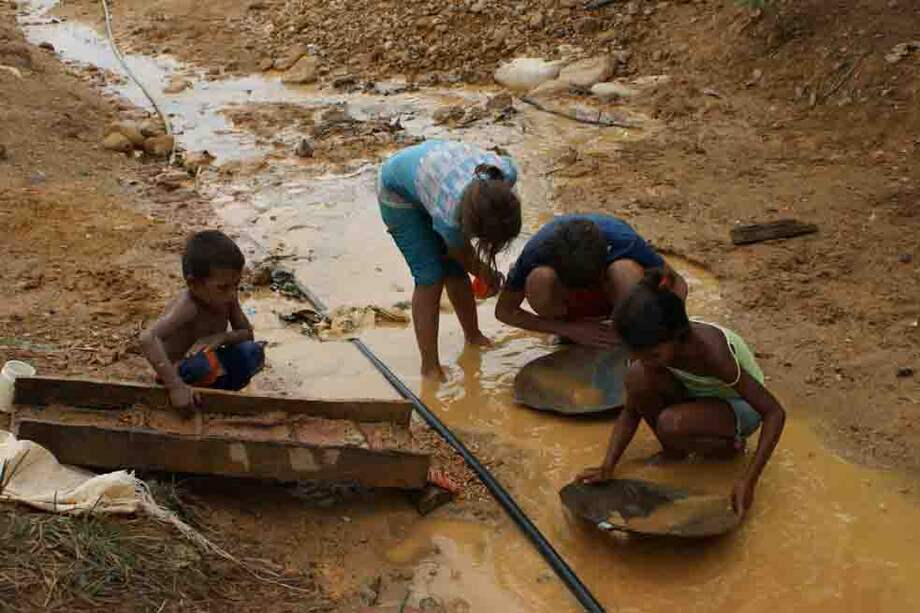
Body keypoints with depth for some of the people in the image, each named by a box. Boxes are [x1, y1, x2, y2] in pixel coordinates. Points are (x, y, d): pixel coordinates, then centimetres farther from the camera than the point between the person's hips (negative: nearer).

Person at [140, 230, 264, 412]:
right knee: (205, 362, -37)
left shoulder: (227, 298, -12)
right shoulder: (188, 307, -32)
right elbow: (147, 338, -44)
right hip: (178, 370, -6)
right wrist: (175, 386, -49)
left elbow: (247, 334, -5)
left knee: (254, 352, -16)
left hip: (206, 364, 6)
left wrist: (221, 338, -27)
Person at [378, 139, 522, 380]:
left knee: (456, 272, 4)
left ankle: (473, 337, 27)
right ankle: (430, 367, -1)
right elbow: (462, 253, -17)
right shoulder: (449, 216, -42)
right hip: (399, 191, -5)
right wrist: (486, 274, 2)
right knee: (431, 278, -11)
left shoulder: (507, 172, -32)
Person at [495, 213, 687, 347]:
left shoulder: (623, 240, -33)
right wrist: (572, 330, -25)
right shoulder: (537, 250, -32)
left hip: (611, 296, 0)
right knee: (539, 280, -35)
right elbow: (504, 311, -18)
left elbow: (678, 285, -19)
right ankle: (566, 339, -6)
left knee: (625, 271, -37)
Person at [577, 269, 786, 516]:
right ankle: (673, 452, -3)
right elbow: (631, 411, -9)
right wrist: (608, 466, -22)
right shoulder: (651, 346, -22)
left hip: (739, 406, -5)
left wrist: (748, 481, -35)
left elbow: (775, 412, -30)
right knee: (637, 377, -26)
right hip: (697, 393, 5)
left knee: (670, 424, -35)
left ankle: (729, 446, -4)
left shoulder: (712, 352, -37)